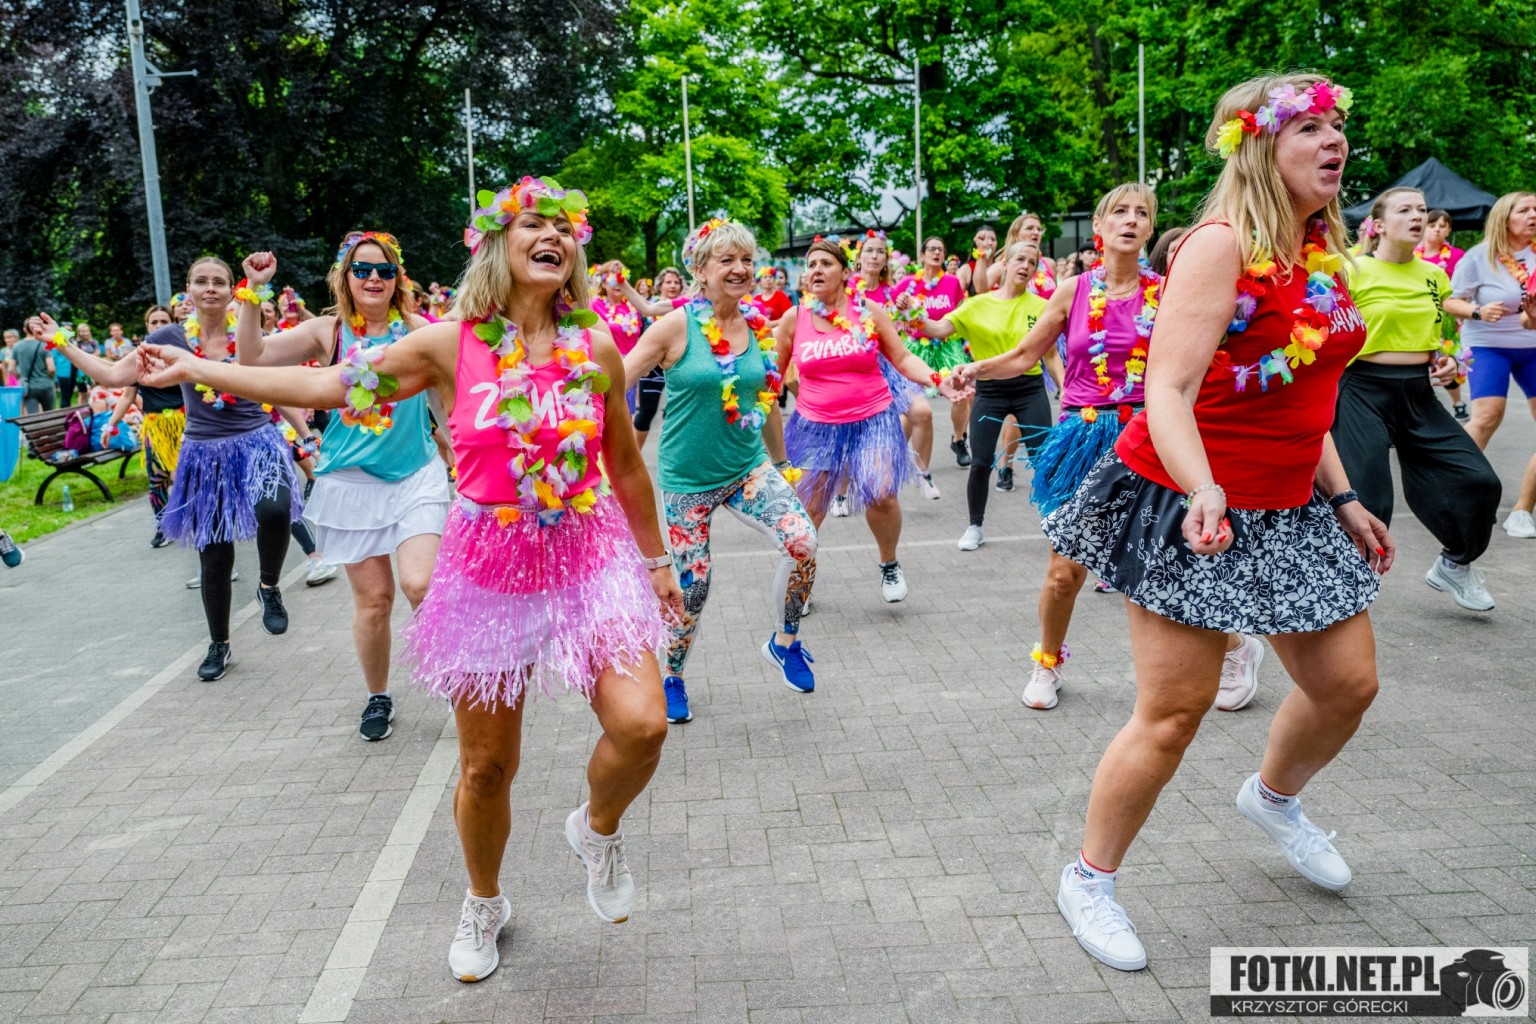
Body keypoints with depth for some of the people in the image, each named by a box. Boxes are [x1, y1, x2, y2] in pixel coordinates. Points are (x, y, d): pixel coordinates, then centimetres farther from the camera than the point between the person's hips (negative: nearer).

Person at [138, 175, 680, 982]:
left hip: (590, 558, 1)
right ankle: (483, 904, 40)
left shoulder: (595, 349, -2)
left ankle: (597, 829, 19)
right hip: (489, 569, -1)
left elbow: (627, 467, 8)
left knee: (640, 724, -17)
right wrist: (197, 369, 4)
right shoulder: (450, 345, -6)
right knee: (484, 767, 11)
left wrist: (657, 560, 13)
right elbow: (325, 385, 2)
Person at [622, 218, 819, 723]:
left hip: (747, 468, 3)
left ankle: (784, 644, 9)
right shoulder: (678, 326, -13)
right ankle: (672, 677, 32)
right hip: (688, 478, -3)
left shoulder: (759, 327, 1)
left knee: (803, 543, -18)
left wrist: (781, 461, 22)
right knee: (692, 587, 3)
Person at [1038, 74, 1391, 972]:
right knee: (1175, 711, -4)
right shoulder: (1222, 246, -15)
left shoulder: (1322, 254, 11)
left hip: (1286, 509, 8)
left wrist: (1342, 498, 17)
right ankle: (1090, 879, 16)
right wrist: (1204, 490, -39)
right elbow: (1167, 392, -24)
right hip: (1190, 506, -8)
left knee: (1348, 682, 13)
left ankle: (1273, 797, 45)